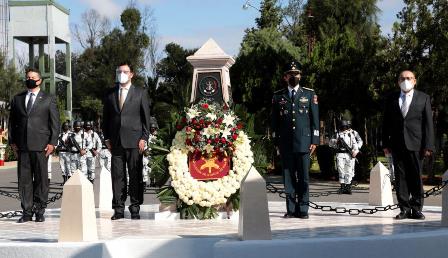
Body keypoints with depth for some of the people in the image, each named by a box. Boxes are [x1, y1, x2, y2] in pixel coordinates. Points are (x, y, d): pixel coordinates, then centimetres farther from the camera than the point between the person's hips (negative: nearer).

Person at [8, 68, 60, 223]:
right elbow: (12, 121, 16)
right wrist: (12, 141, 6)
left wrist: (52, 142, -6)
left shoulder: (49, 99, 8)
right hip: (22, 145, 3)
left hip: (41, 145, -2)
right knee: (24, 178, 1)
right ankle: (27, 211, 5)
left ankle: (39, 211, 7)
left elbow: (55, 123, 4)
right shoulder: (17, 99, 16)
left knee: (41, 178, 0)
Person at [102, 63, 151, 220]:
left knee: (135, 176, -2)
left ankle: (135, 209, 4)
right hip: (116, 141, 2)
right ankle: (118, 209, 5)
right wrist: (107, 138, 7)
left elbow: (146, 117, 4)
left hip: (134, 141, -2)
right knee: (117, 176, 1)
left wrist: (144, 138, -5)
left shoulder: (140, 93, 7)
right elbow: (106, 117, 16)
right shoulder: (110, 94, 14)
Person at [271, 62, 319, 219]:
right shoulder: (278, 96, 11)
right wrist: (276, 142, 5)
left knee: (303, 176, -2)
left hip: (303, 141, -1)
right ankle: (291, 209, 6)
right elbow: (274, 121, 12)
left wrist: (314, 140, 0)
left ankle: (303, 210, 3)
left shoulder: (309, 94, 10)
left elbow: (315, 119, 7)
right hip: (285, 143, 1)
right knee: (288, 176, 1)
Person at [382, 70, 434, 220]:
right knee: (400, 178, 2)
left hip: (415, 145, -2)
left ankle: (416, 209, 8)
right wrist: (386, 144, 4)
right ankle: (404, 209, 7)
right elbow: (386, 123, 12)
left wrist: (428, 146, -6)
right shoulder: (391, 99, 12)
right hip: (397, 145, 2)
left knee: (416, 178, 0)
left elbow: (428, 123, 2)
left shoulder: (423, 99, 7)